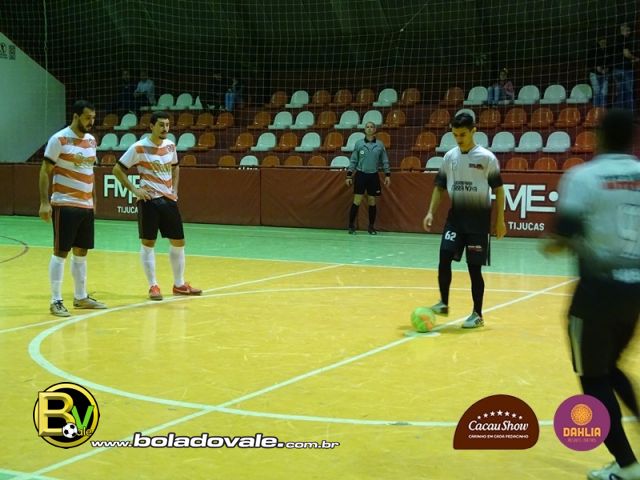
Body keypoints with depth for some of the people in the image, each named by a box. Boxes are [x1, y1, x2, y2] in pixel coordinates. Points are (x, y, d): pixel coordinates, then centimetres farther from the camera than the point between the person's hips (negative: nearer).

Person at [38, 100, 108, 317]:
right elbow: (45, 171, -9)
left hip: (87, 206, 7)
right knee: (61, 252, -4)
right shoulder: (59, 139, -10)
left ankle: (81, 297, 21)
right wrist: (45, 202, -15)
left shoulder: (92, 140, 10)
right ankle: (56, 301, 1)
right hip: (64, 205, -7)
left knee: (81, 252, 12)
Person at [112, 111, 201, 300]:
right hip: (149, 200, -6)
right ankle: (153, 286, 7)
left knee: (178, 241, 8)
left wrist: (174, 189, 13)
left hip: (169, 199, 6)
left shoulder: (170, 145, 7)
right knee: (148, 242, -1)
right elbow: (117, 169, -5)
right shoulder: (139, 148, -10)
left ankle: (179, 284, 20)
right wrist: (134, 189, -11)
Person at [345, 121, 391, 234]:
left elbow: (385, 161, 7)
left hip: (373, 176, 1)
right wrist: (349, 175, 0)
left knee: (372, 201, 5)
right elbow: (353, 160, 4)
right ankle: (351, 225, 4)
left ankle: (371, 227, 15)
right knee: (357, 201, -4)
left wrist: (387, 175, 1)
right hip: (360, 174, -1)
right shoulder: (359, 143, 0)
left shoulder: (380, 144, 3)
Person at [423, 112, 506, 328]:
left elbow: (498, 190, -4)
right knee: (444, 257, -13)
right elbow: (440, 186, 12)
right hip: (455, 215, 4)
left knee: (474, 267, 0)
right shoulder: (449, 157, 4)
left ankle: (477, 314, 12)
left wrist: (500, 220, -8)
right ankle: (443, 303, 2)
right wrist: (431, 212, 2)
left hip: (478, 218, -3)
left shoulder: (487, 158, -8)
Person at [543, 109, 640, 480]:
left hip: (600, 286, -5)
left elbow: (566, 234, -17)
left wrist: (558, 244, 5)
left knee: (593, 377, 9)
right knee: (609, 367, 26)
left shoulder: (583, 176, -10)